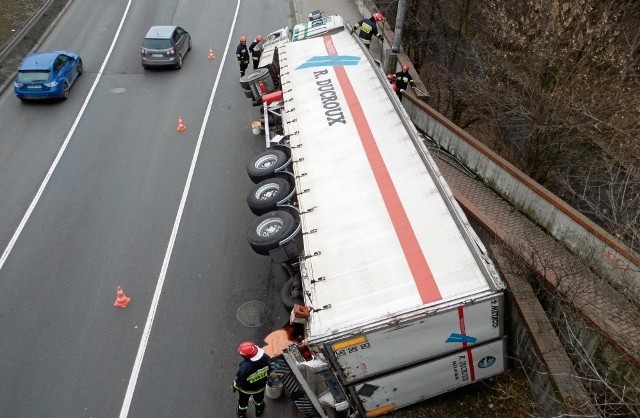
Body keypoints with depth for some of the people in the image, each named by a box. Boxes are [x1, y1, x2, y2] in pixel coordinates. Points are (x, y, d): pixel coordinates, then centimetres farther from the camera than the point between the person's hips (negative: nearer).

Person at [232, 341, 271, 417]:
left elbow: (239, 382, -25)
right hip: (260, 386, 3)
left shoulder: (244, 369, -45)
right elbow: (269, 370, -12)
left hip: (246, 389, -3)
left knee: (243, 402, 32)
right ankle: (259, 411, 64)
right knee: (259, 399, 36)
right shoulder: (265, 358, -33)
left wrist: (234, 387, -2)